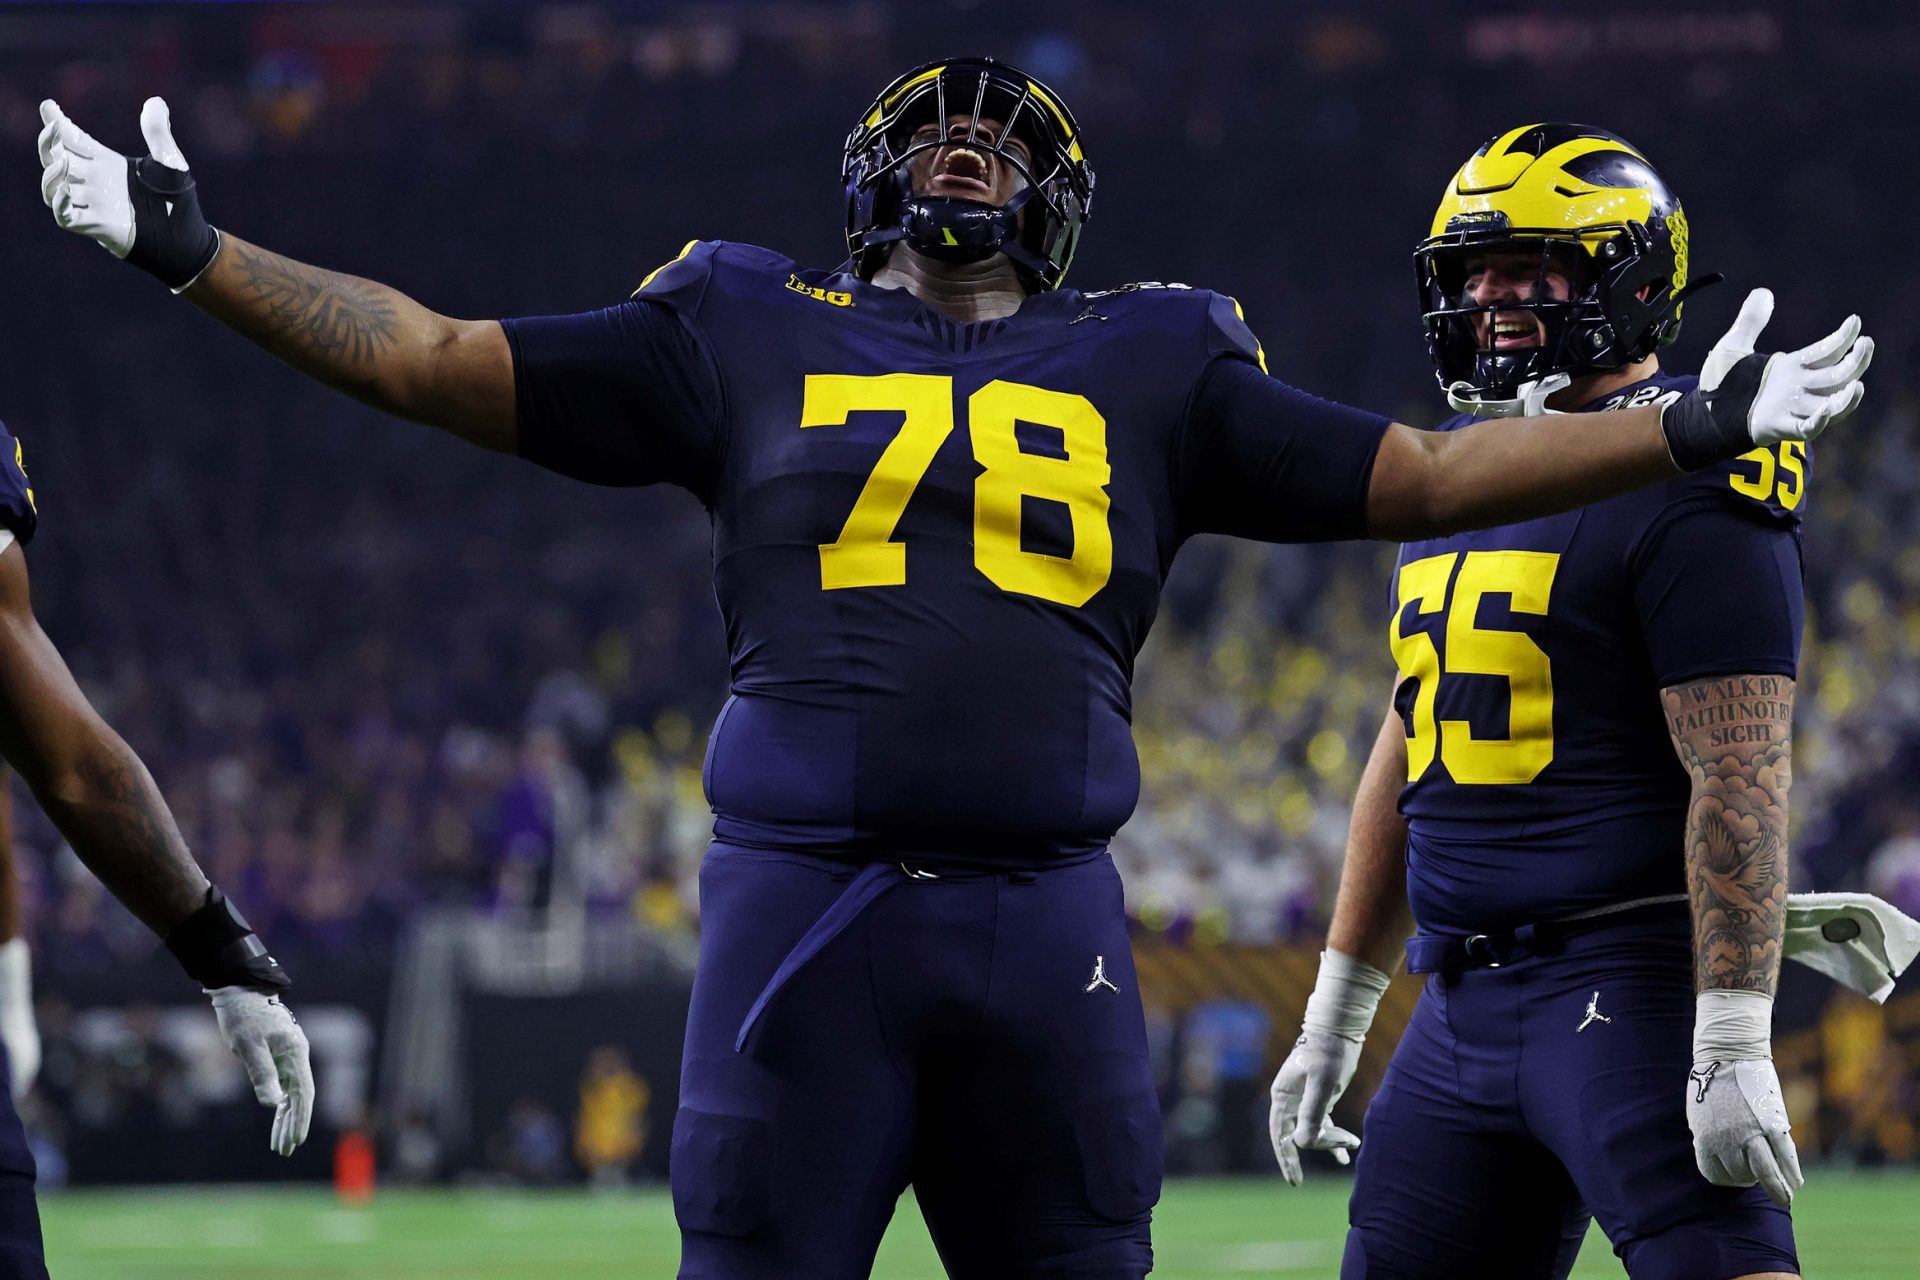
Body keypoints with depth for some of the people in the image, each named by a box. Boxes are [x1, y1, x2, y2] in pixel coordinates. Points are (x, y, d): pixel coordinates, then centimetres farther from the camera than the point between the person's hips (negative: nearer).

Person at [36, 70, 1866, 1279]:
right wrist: (192, 254, 3)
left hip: (1044, 922, 2)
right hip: (801, 906, -1)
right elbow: (436, 363, 10)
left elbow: (1422, 477, 18)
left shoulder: (1151, 371, 15)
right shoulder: (748, 340, 11)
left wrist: (1691, 432, 14)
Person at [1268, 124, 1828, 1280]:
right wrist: (1335, 1018, 23)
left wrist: (1734, 1047, -23)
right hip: (1467, 1000, 9)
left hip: (1635, 979, -9)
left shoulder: (1685, 491, -11)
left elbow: (1739, 781, -18)